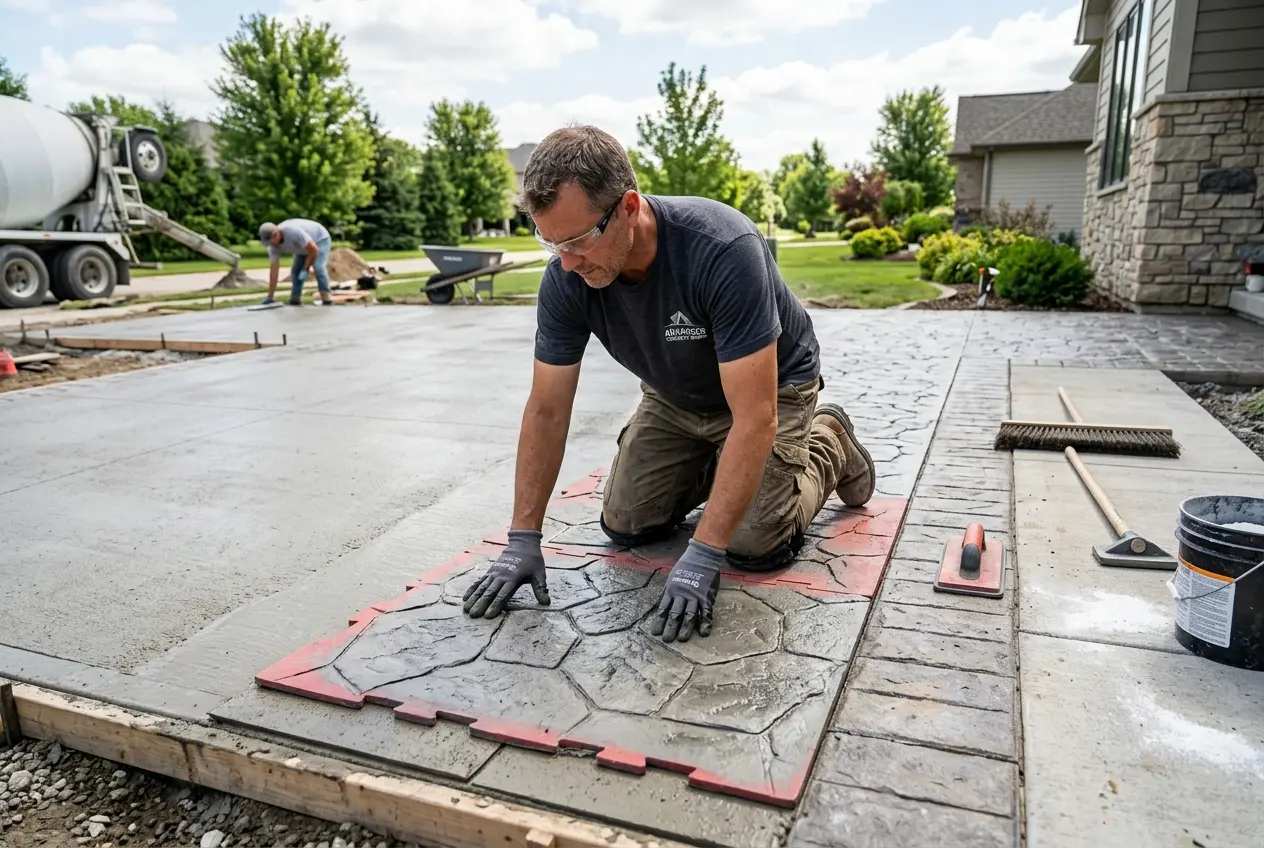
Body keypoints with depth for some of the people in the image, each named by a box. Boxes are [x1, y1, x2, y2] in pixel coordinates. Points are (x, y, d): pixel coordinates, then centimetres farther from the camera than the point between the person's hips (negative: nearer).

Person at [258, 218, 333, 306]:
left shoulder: (293, 231, -41)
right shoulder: (273, 246, -19)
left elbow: (314, 249, -37)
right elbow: (274, 269, -19)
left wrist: (306, 269, -27)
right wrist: (269, 297, -22)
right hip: (305, 247, 7)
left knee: (318, 267, -26)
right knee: (295, 270, -2)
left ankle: (326, 297, -23)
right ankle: (295, 298, 9)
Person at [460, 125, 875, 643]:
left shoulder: (723, 251, -40)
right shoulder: (565, 279, -24)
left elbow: (754, 418, -39)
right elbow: (547, 410, -15)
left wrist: (702, 558, -40)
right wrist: (523, 539, -17)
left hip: (770, 386, -4)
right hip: (674, 396, 5)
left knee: (754, 545, -15)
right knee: (625, 525, -3)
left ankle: (828, 448, 14)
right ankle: (712, 466, 24)